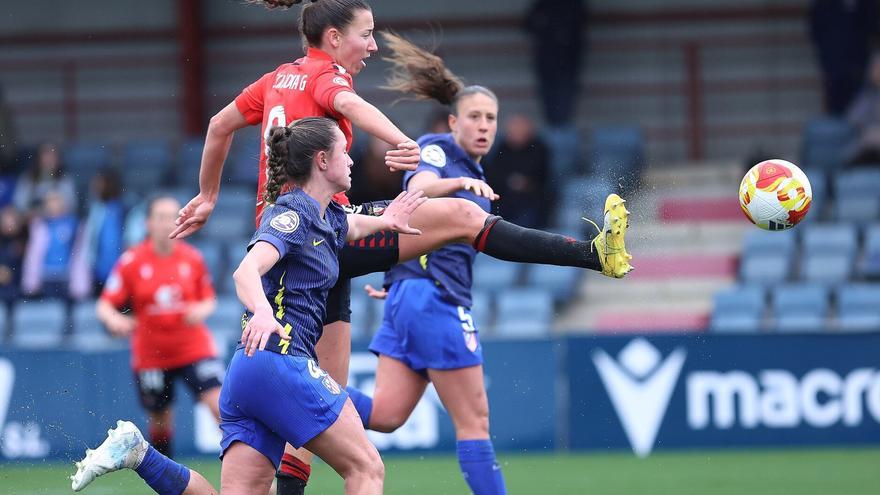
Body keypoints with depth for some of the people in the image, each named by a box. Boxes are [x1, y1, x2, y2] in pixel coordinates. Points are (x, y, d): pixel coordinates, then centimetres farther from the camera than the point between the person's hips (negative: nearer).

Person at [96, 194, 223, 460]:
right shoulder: (131, 261, -5)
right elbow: (105, 305, -5)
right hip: (151, 355, 0)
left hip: (193, 346, 0)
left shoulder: (192, 258, 0)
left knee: (220, 406, -17)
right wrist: (114, 320, -27)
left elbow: (209, 300, 11)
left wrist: (201, 310, -13)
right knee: (160, 420, 8)